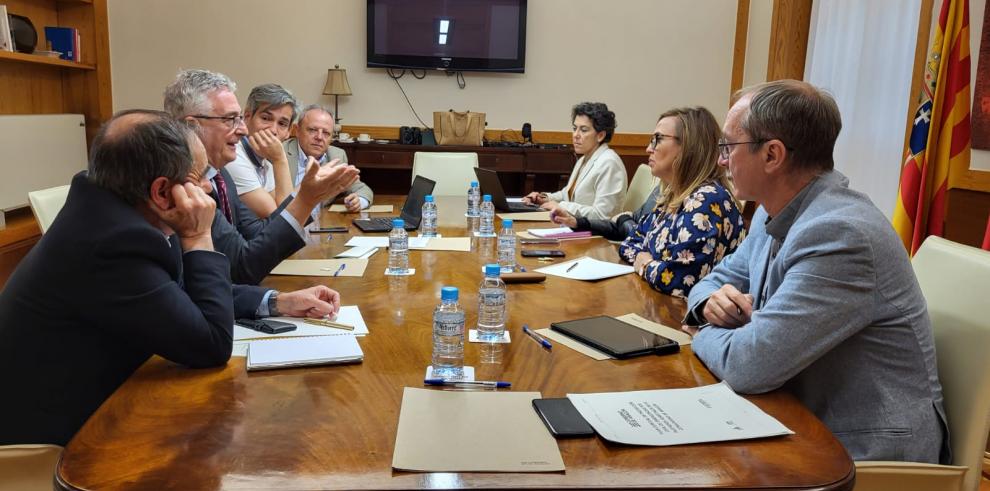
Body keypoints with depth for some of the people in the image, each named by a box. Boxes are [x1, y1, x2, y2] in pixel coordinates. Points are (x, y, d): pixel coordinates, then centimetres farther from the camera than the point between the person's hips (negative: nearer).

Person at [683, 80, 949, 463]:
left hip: (864, 450, -7)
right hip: (806, 420, 7)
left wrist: (703, 335, -9)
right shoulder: (774, 214, 2)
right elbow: (720, 277, 14)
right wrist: (712, 300, -9)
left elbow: (749, 364, -30)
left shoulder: (839, 233, -27)